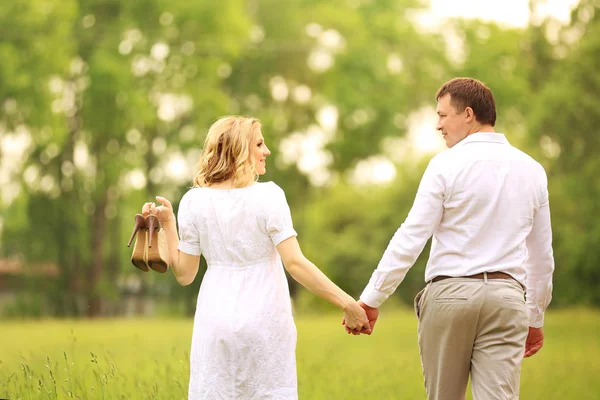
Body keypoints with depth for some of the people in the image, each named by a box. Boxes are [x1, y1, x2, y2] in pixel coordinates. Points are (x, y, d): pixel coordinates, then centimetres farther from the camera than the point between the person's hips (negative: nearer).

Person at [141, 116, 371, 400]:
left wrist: (168, 225, 11)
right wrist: (347, 304, -12)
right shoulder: (268, 196, -9)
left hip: (217, 322, 3)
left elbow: (184, 274, 3)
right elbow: (295, 264, -15)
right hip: (266, 322, -3)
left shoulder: (194, 201, 1)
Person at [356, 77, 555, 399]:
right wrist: (535, 317, 26)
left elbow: (411, 238, -8)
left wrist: (371, 299, -4)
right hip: (506, 296, 3)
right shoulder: (532, 170, 10)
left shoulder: (447, 164, -4)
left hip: (450, 292, -3)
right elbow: (542, 254, 16)